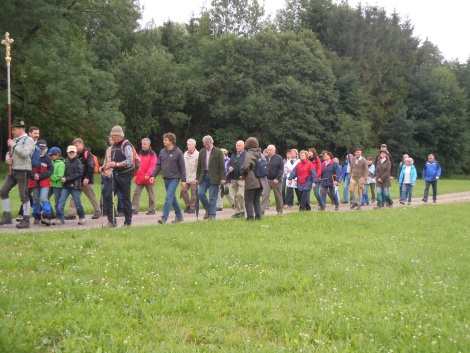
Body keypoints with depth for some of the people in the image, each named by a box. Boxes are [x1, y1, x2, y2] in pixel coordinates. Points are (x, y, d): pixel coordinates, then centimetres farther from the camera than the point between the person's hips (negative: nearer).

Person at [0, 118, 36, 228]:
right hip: (13, 170, 8)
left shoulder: (28, 140, -8)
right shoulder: (15, 140, 15)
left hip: (23, 171, -8)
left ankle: (26, 220, 4)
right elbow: (9, 152, 21)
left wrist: (13, 145, -14)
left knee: (24, 195, -4)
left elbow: (25, 153, -22)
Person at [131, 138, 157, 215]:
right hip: (139, 178, 6)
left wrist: (148, 174, -27)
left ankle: (152, 210, 13)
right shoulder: (140, 153, 13)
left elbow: (152, 165, -17)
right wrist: (135, 174, 9)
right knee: (136, 193, 0)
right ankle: (134, 209, 0)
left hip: (148, 179, -6)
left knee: (151, 194, 6)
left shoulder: (152, 154, -7)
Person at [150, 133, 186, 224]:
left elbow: (182, 167, -7)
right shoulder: (162, 152, 7)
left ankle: (164, 217, -14)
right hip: (166, 179, 6)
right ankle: (179, 216, 22)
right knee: (173, 198, 12)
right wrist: (153, 175, 0)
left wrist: (183, 180, -9)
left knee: (169, 197, -12)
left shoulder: (178, 152, -8)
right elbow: (158, 165, 11)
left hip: (174, 178, -6)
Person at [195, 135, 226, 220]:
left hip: (214, 177, -4)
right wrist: (197, 178, 9)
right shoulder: (202, 152, 10)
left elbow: (222, 166, -6)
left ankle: (212, 215, 6)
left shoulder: (218, 152, -4)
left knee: (213, 197, -2)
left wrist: (223, 178, -12)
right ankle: (208, 210, 16)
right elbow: (199, 166, 13)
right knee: (200, 193, -5)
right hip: (204, 175, 4)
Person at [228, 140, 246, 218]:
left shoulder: (246, 155, -6)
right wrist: (229, 168, -1)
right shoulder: (233, 155, 17)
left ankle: (242, 211, -5)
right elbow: (229, 164, 21)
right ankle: (237, 211, 16)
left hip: (242, 178, -7)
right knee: (235, 196, 10)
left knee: (240, 194, -17)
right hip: (234, 178, 7)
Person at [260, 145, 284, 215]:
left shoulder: (279, 158, -4)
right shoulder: (265, 158, 7)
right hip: (267, 180, 2)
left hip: (276, 180, -2)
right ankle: (262, 210, -14)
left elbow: (281, 169, -8)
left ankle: (279, 210, 21)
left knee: (278, 196, 9)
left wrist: (277, 178, -17)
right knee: (265, 195, -9)